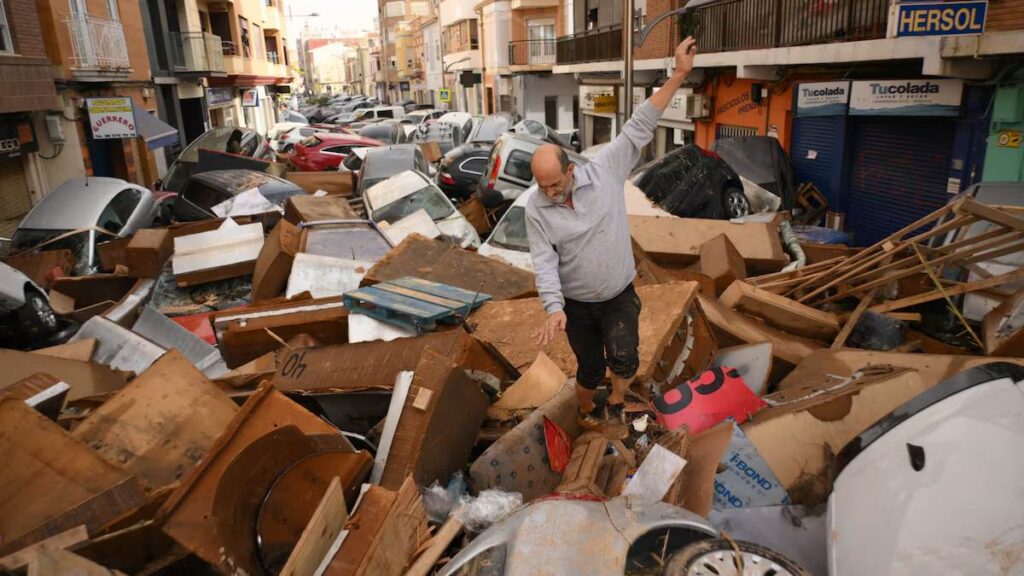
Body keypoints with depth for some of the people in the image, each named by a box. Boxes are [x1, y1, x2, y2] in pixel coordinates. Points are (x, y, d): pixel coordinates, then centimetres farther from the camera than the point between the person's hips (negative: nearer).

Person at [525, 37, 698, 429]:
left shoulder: (605, 171, -15)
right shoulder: (536, 210, -14)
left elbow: (639, 128, -16)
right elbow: (545, 264, -17)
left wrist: (678, 75, -18)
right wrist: (554, 308, -32)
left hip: (620, 295, 0)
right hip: (576, 304, 0)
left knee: (623, 359, -17)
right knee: (590, 368, 14)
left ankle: (616, 401, 15)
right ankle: (587, 409, 45)